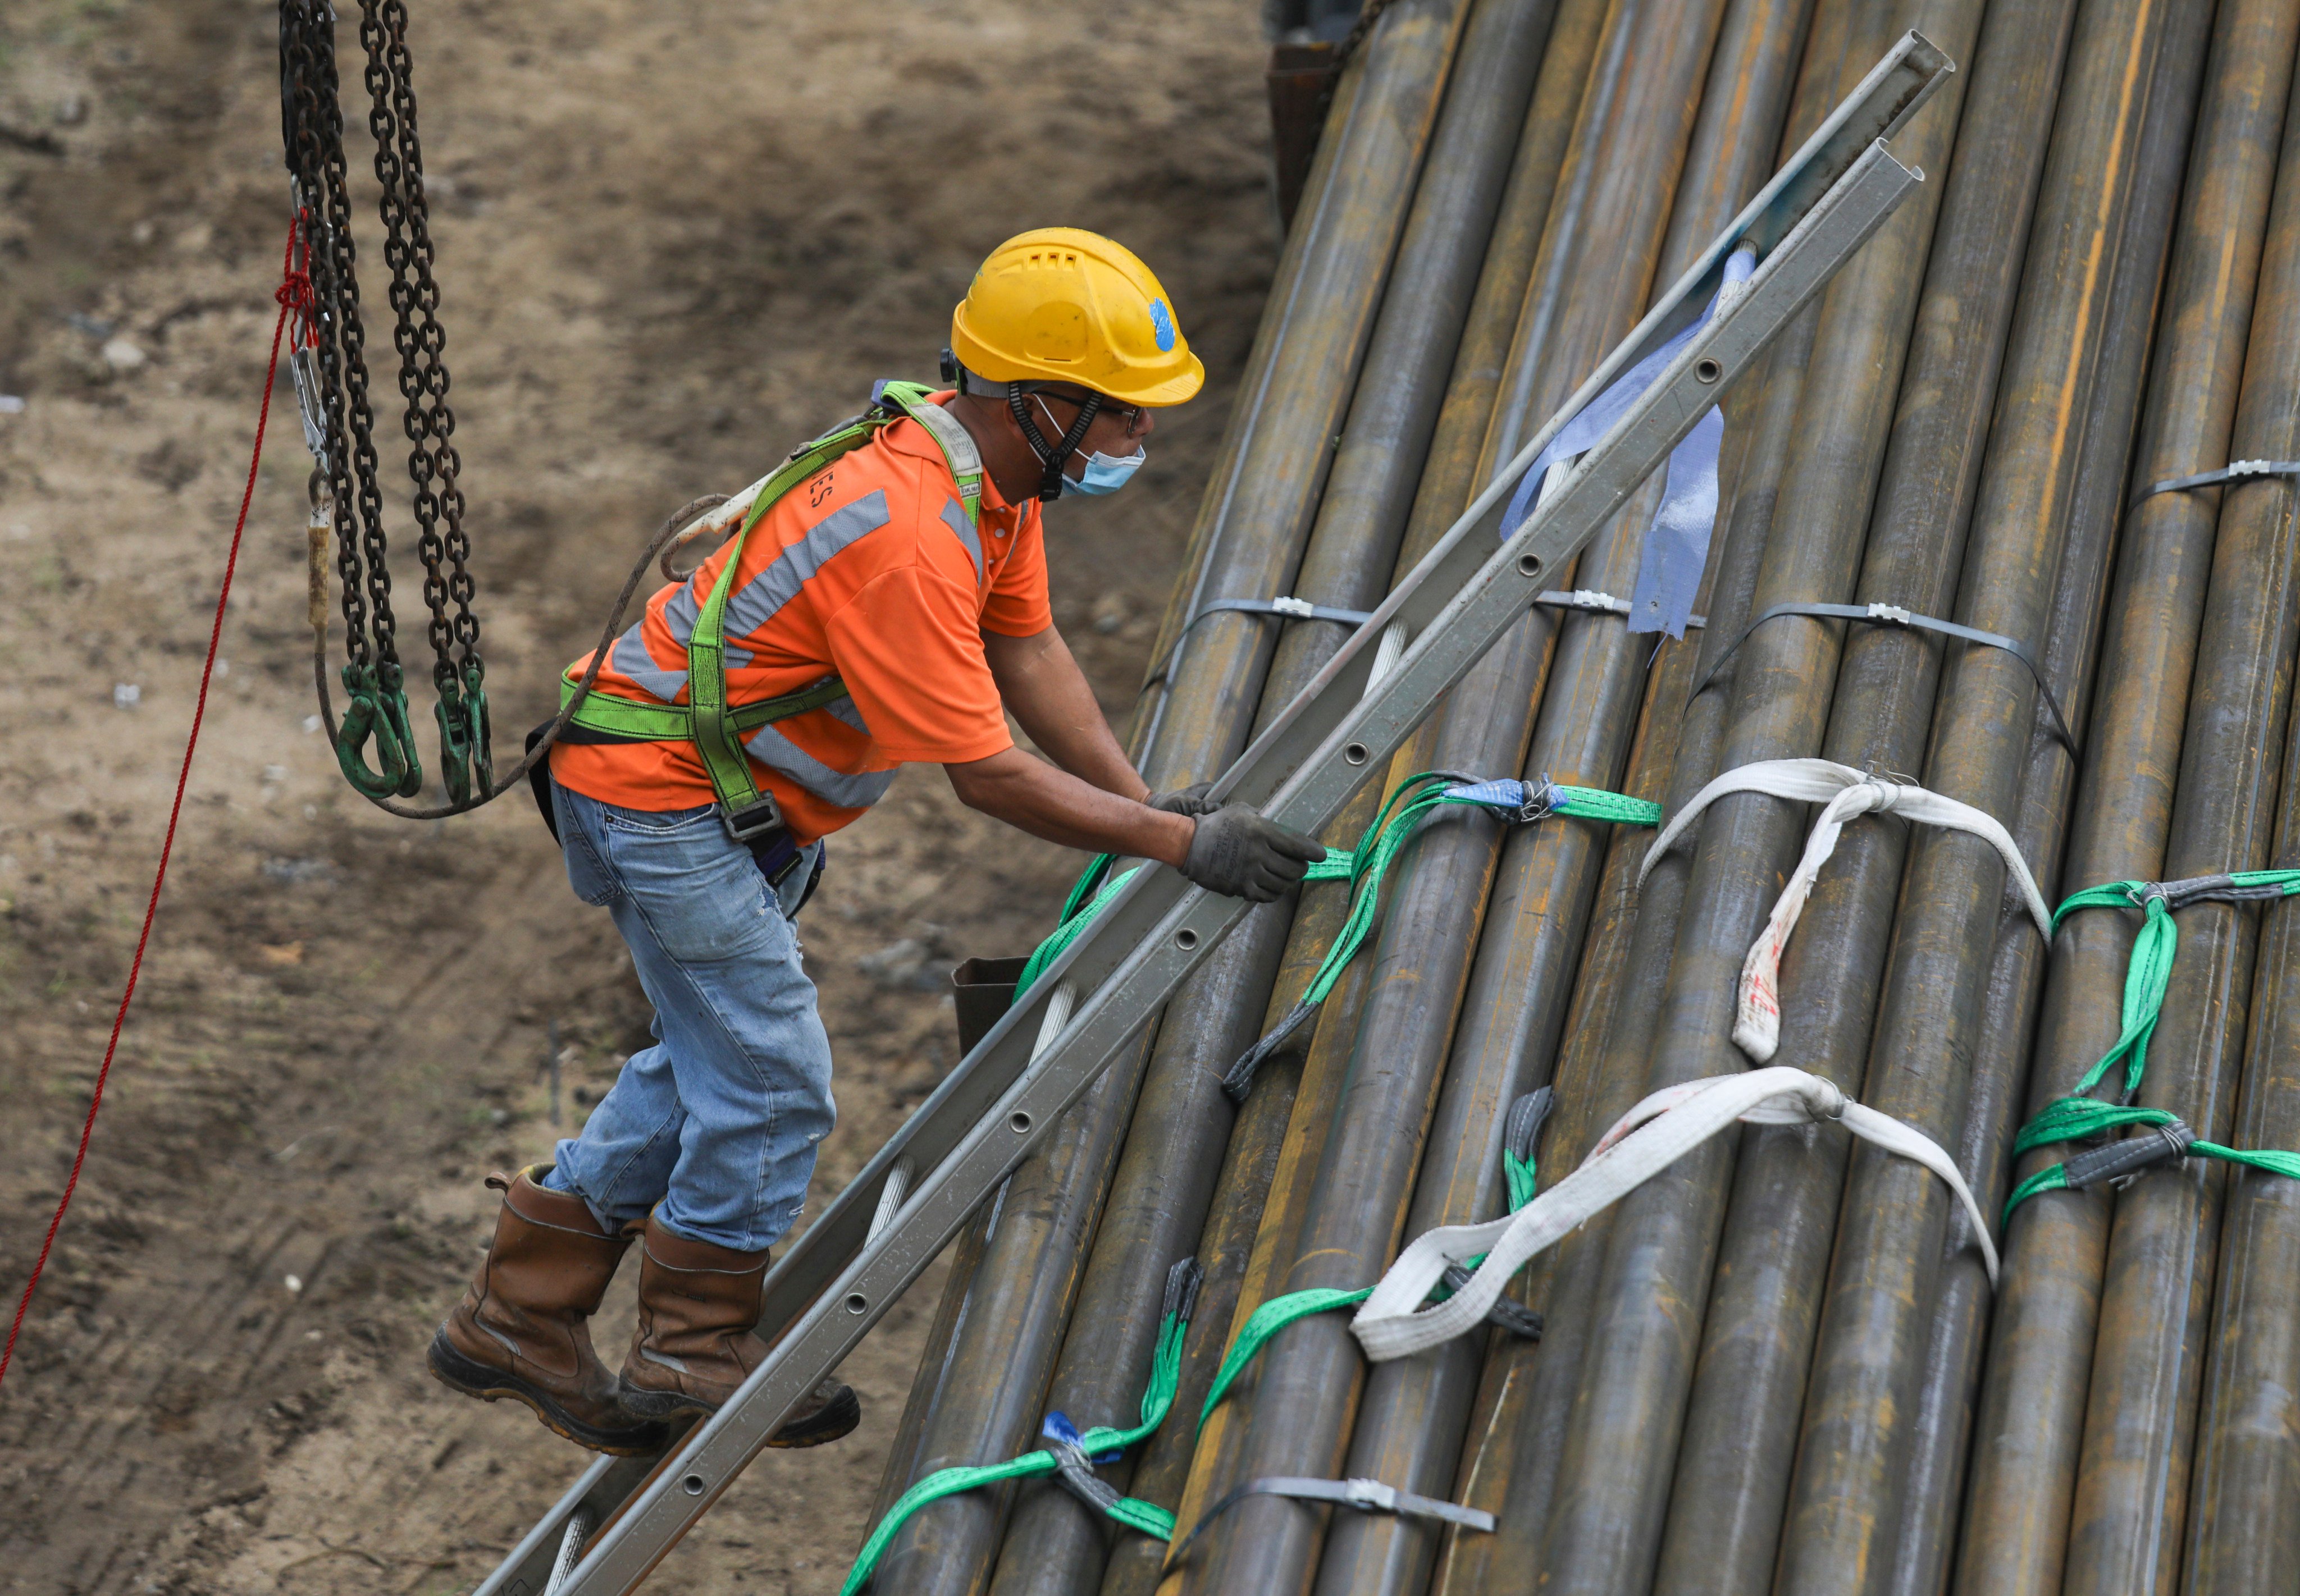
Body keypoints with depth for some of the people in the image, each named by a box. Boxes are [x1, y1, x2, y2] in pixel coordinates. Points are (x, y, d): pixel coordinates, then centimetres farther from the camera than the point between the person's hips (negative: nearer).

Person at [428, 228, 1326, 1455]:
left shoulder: (992, 468, 0)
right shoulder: (906, 534, -31)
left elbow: (1029, 652, 8)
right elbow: (986, 772, -28)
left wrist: (1144, 798, -1)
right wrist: (1175, 844, -24)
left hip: (737, 801, 11)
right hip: (664, 796, -11)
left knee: (717, 1063, 16)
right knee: (775, 1085, -4)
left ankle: (516, 1316, 23)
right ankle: (693, 1352, 13)